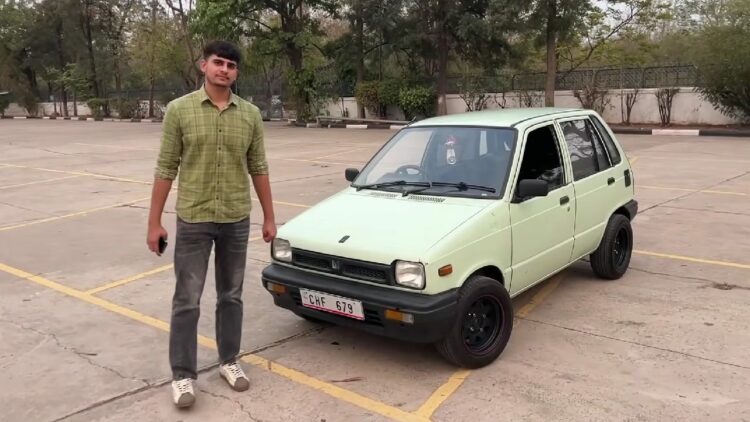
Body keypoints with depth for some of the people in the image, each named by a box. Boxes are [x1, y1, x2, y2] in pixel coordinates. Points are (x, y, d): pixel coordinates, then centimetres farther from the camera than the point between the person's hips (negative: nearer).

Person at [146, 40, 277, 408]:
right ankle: (182, 375, 16)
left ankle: (229, 361, 29)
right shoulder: (179, 110, -5)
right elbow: (166, 168, -4)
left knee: (231, 297, 13)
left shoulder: (250, 114, 2)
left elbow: (258, 169, 7)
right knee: (186, 300, 3)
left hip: (237, 221, 3)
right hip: (193, 221, -2)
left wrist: (269, 217, 6)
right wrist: (154, 222, -5)